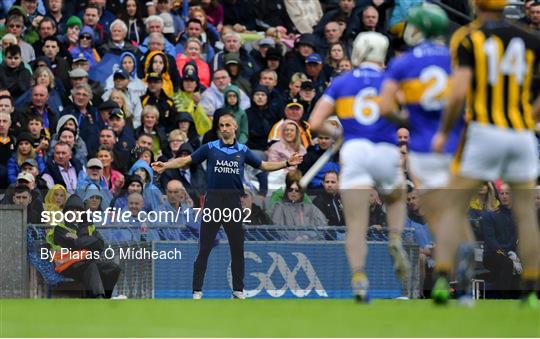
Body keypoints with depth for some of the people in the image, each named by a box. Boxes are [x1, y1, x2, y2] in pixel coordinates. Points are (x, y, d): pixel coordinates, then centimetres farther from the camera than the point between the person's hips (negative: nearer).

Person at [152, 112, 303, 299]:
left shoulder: (243, 150, 9)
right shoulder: (210, 148, 3)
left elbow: (264, 165, 18)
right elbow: (186, 160, 2)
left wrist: (287, 163, 9)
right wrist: (165, 165, -12)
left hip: (234, 201, 2)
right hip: (213, 200, -2)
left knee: (237, 249, 7)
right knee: (204, 249, -3)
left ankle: (238, 290, 17)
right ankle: (197, 291, 0)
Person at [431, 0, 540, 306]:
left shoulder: (467, 40, -3)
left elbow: (459, 93, -13)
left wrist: (444, 132, -1)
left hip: (483, 132, -3)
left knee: (456, 208, 6)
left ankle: (442, 277, -7)